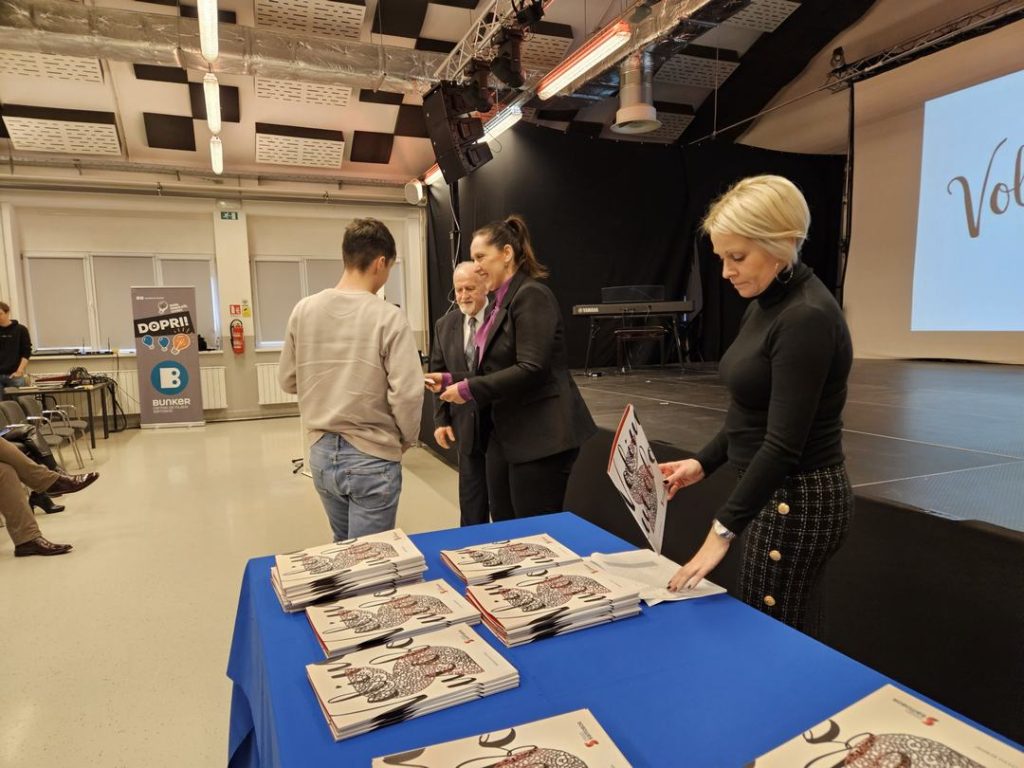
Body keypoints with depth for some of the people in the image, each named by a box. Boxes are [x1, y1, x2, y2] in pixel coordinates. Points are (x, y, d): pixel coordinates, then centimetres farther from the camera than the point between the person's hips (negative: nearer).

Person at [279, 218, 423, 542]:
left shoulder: (303, 310, -1)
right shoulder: (388, 317, -16)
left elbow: (288, 381, 7)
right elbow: (407, 394, -19)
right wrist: (407, 439, 0)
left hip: (321, 453, 6)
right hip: (372, 458, -5)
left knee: (343, 549, 26)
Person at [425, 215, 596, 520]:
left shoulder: (532, 295, -13)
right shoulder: (501, 302, 15)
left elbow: (531, 369, -22)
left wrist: (469, 389, -17)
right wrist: (451, 380, 6)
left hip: (541, 437, -9)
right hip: (504, 434, 9)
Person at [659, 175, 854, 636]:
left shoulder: (807, 317, -23)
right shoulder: (766, 305, 7)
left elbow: (784, 443, -26)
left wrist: (723, 529, -24)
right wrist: (703, 463, 6)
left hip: (798, 499, -9)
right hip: (775, 492, 9)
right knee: (788, 632, 22)